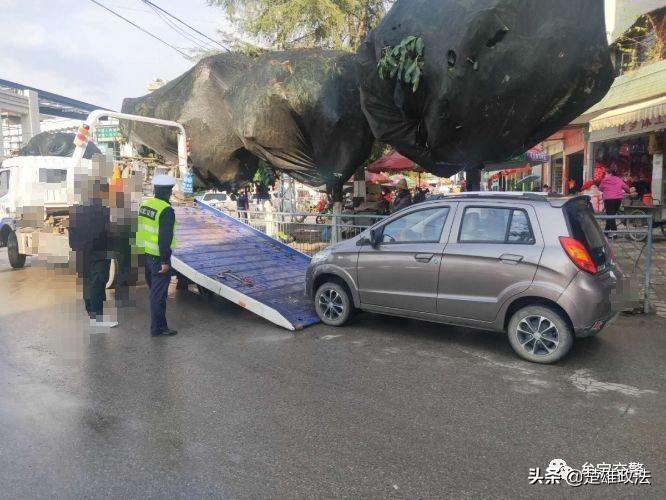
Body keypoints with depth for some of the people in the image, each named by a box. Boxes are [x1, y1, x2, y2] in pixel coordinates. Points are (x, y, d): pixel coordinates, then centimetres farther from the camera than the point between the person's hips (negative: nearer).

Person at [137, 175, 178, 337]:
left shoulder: (144, 204, 7)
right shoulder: (166, 210, -18)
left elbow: (139, 230, 15)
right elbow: (165, 238, -23)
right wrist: (165, 261, -19)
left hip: (144, 255, 9)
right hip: (158, 258, -8)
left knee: (154, 290, 21)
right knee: (159, 293, 0)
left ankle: (158, 324, 35)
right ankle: (158, 328, 8)